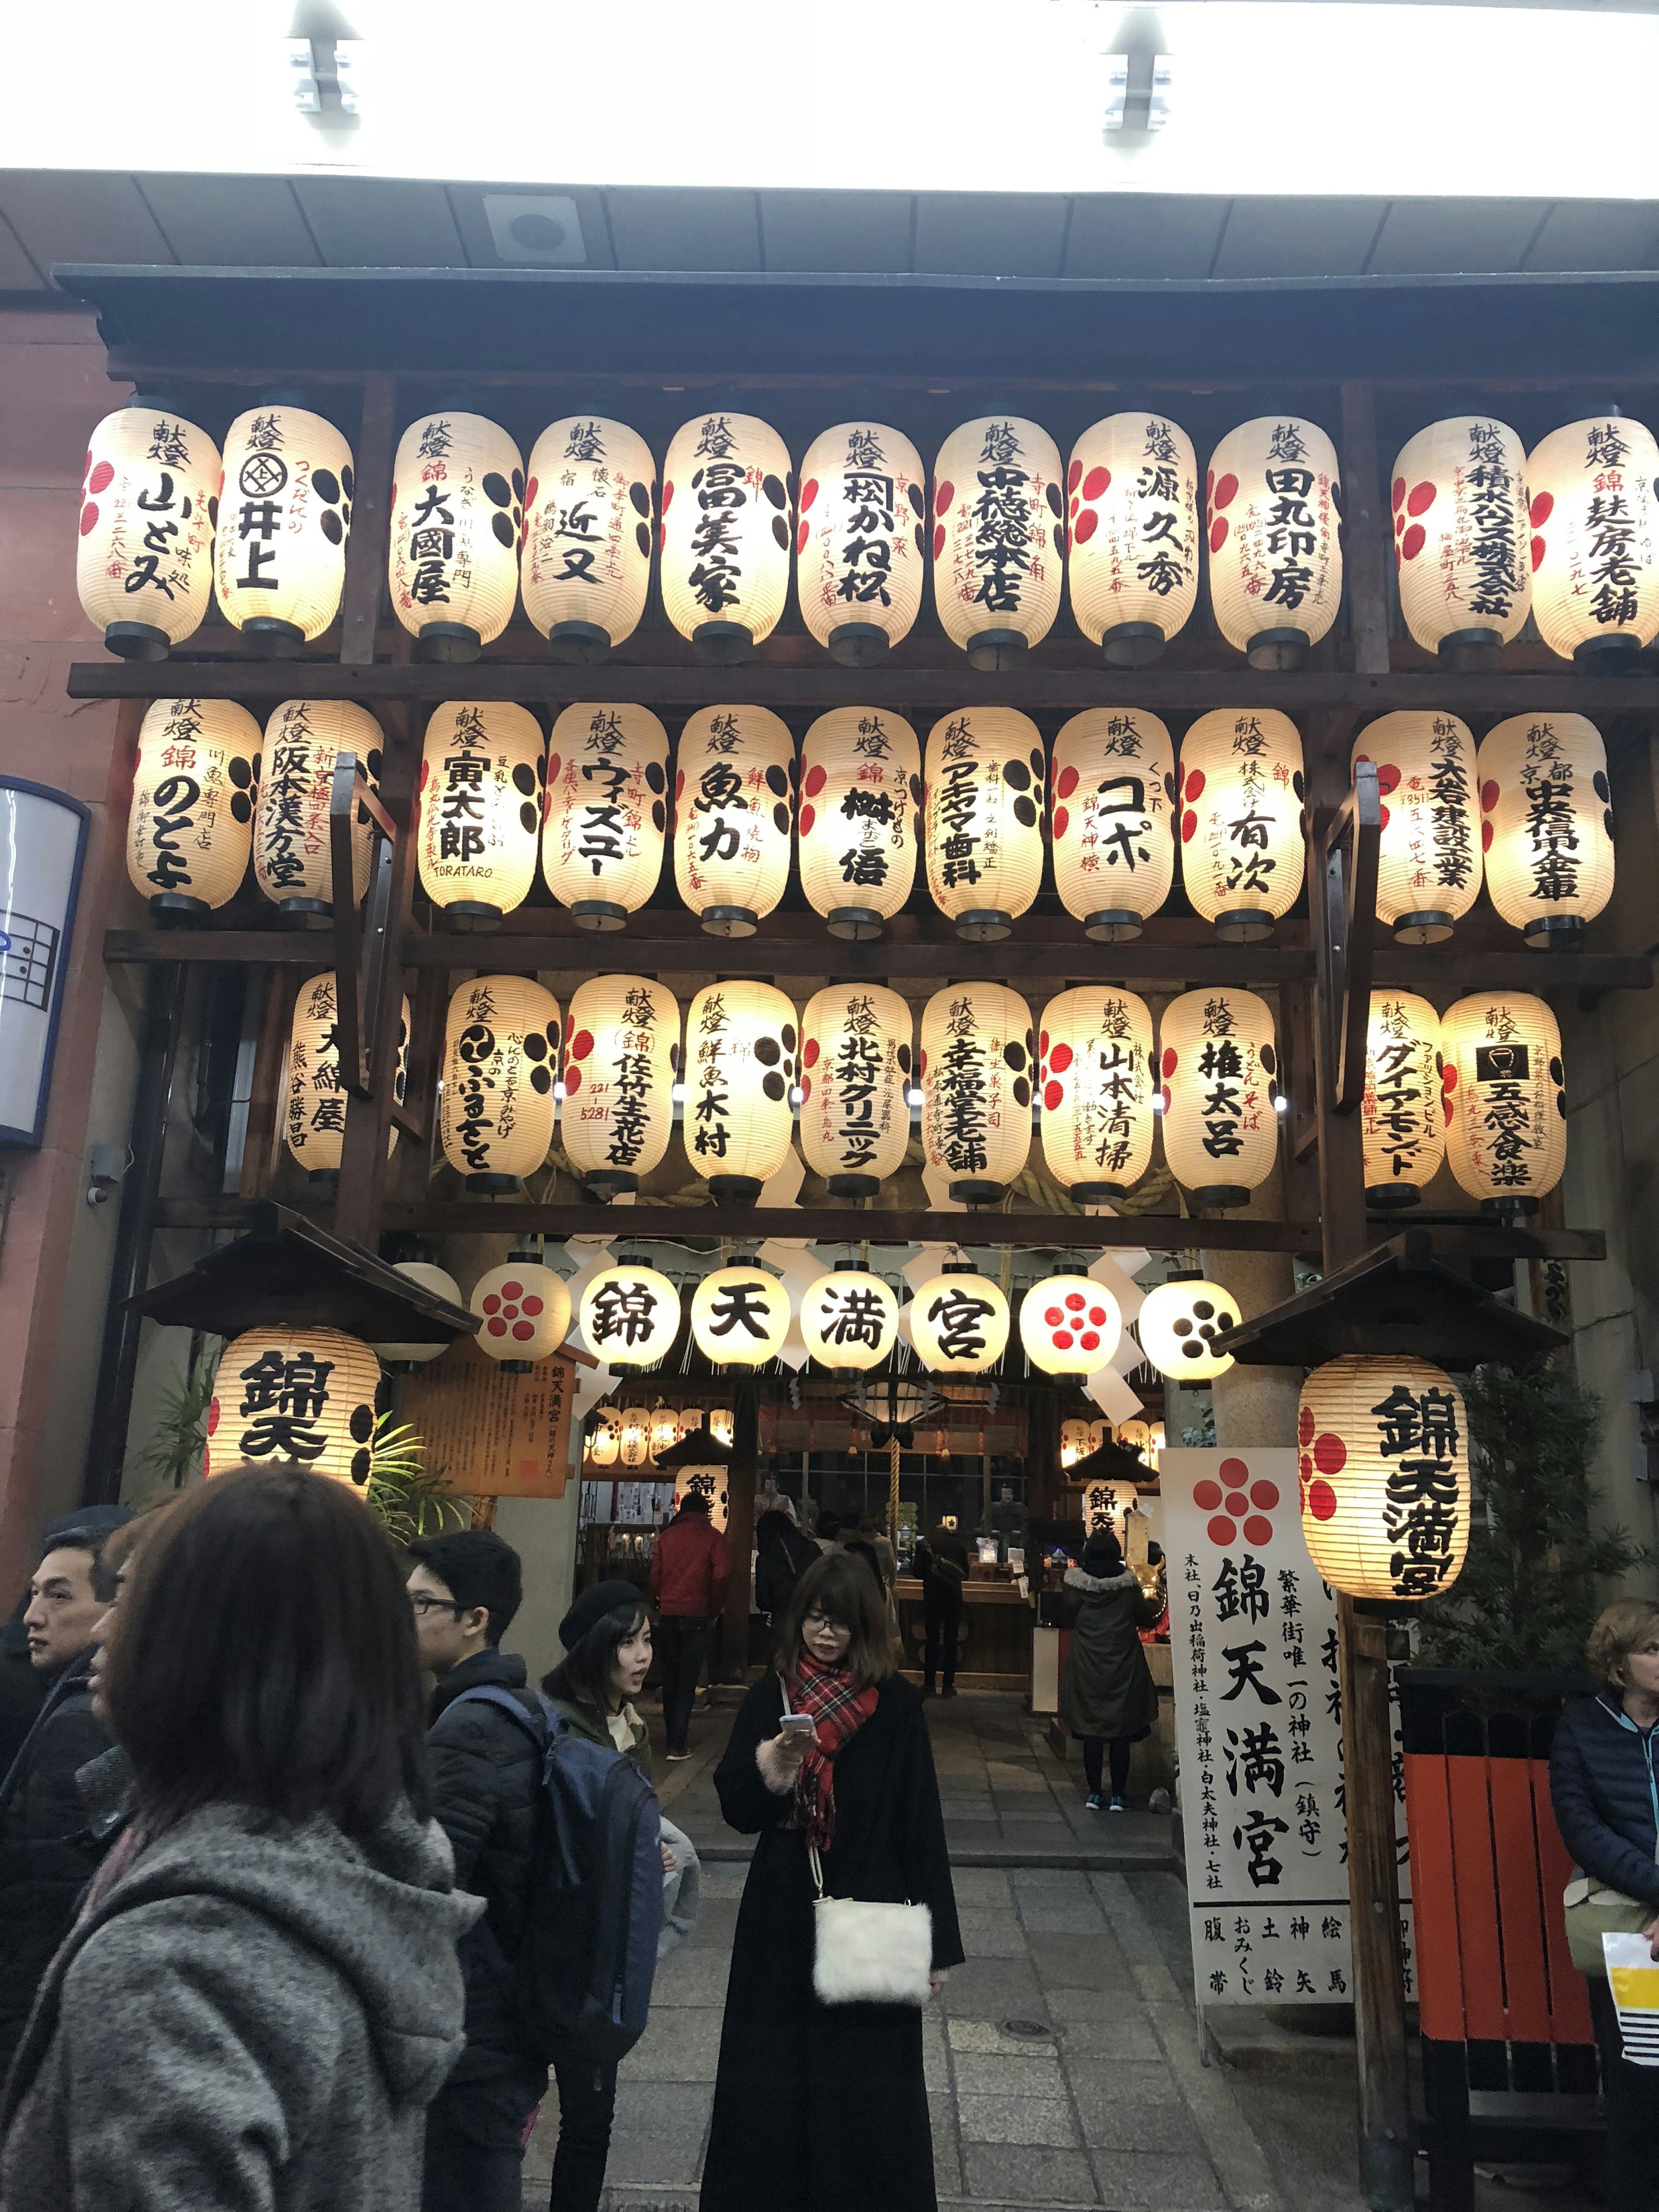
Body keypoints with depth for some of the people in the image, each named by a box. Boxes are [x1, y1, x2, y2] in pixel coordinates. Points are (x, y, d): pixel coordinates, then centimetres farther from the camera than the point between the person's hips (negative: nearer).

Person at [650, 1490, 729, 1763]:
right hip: (696, 1617, -3)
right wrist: (714, 1609, 3)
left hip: (667, 1616, 3)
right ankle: (677, 1745, -3)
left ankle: (673, 1733, 25)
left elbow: (655, 1575, 3)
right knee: (687, 1683, 1)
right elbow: (720, 1576, -10)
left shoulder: (667, 1536, 6)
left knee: (670, 1679, 15)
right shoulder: (713, 1539, -1)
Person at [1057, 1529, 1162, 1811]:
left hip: (1088, 1670, 0)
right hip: (1123, 1670, 0)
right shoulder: (1129, 1584, -7)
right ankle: (1118, 1796, 9)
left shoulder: (1076, 1583, -8)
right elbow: (1146, 1618, 3)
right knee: (1121, 1734, 7)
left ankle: (1094, 1793, 11)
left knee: (1091, 1731, 9)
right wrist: (1156, 1608, 23)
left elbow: (1066, 1619, -1)